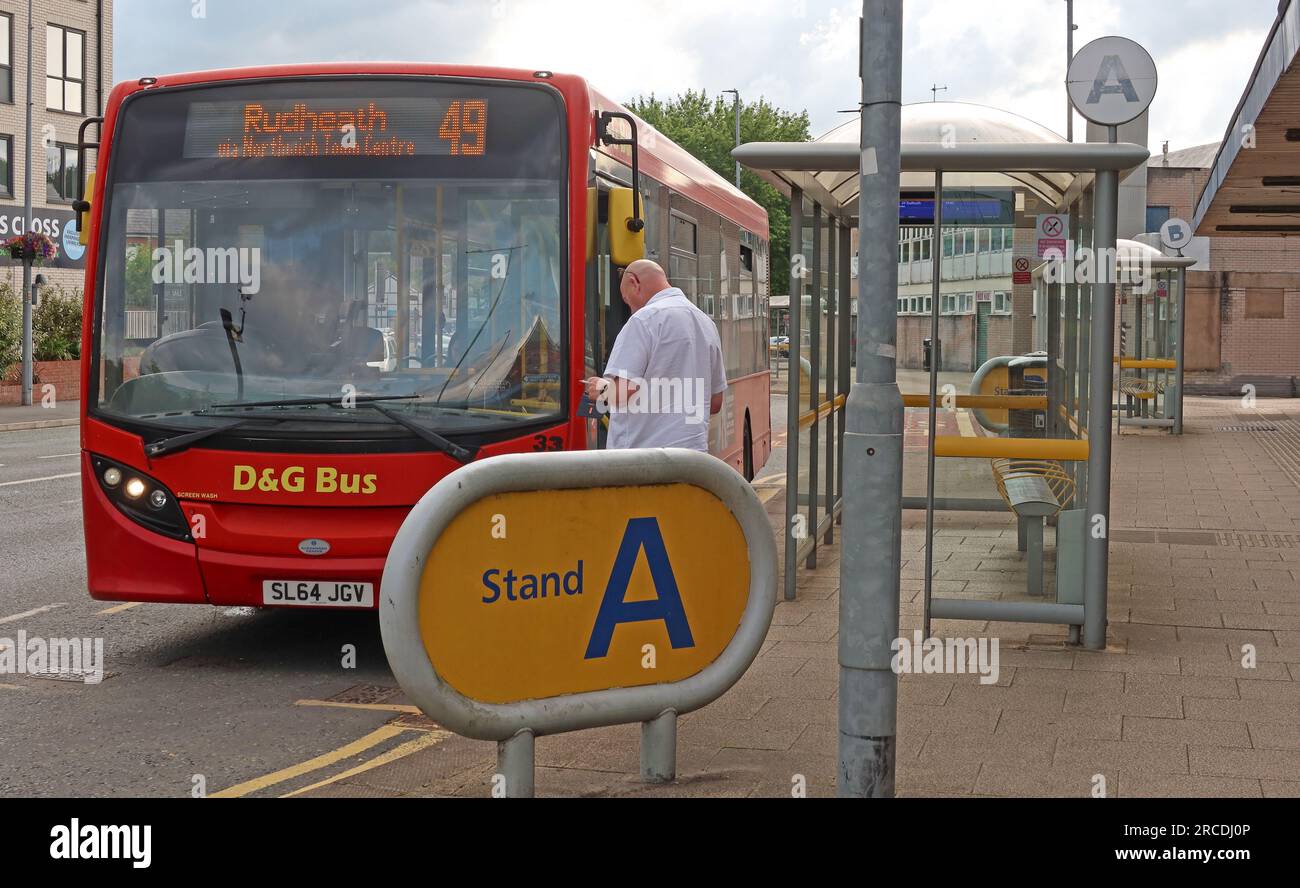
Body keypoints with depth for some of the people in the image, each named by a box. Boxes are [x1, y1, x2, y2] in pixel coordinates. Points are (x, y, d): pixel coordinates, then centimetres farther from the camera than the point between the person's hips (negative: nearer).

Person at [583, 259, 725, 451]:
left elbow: (622, 391, -17)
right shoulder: (707, 323, 15)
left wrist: (602, 388, 3)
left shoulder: (645, 319, -9)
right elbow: (715, 402, 20)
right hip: (695, 449, 8)